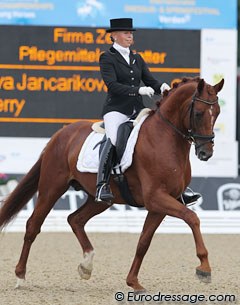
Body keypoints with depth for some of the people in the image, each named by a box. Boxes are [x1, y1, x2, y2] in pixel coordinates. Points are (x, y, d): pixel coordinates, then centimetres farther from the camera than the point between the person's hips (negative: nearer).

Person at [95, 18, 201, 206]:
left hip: (138, 110, 7)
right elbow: (112, 85, -14)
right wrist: (138, 90, -25)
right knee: (112, 140, -34)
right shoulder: (107, 58, -1)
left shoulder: (137, 59, 19)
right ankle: (102, 187, -41)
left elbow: (150, 81, 13)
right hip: (116, 110, -7)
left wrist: (161, 88, -11)